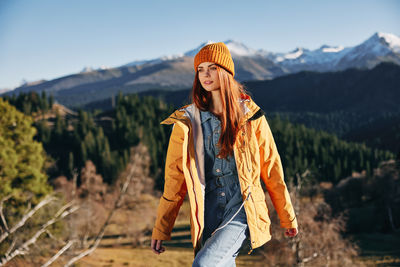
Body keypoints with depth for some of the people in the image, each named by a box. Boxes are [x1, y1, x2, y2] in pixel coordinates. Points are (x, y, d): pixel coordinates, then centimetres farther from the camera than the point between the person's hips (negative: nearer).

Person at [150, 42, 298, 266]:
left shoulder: (250, 115, 0)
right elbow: (175, 179, 5)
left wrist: (288, 218, 12)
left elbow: (271, 169, 7)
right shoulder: (187, 121, 3)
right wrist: (161, 230, 5)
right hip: (209, 214, 3)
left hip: (242, 211, -3)